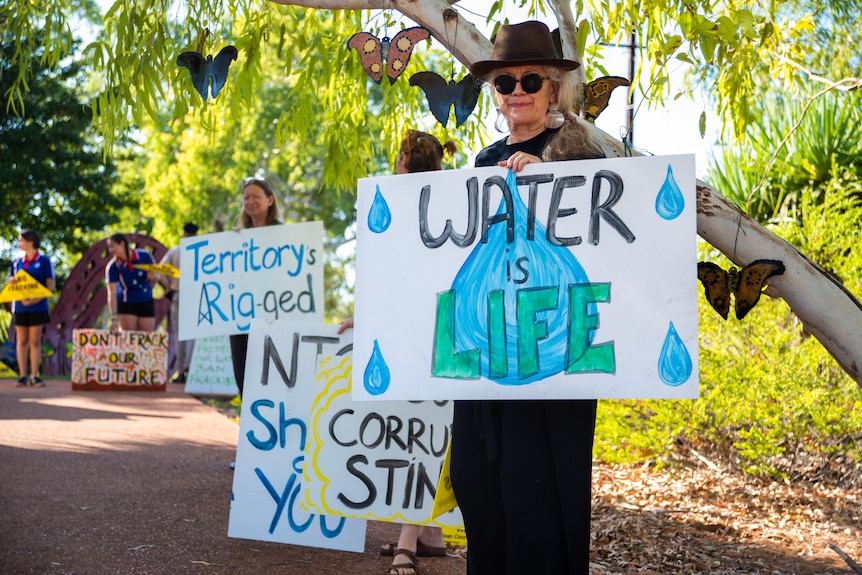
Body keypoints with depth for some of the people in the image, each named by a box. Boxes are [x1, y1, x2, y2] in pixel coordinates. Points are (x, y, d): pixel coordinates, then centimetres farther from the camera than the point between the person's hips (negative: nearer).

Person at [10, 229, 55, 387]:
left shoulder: (44, 261, 0)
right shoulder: (17, 263, 13)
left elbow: (51, 285, -4)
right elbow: (13, 284, 18)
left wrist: (36, 299, -17)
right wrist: (11, 282, -7)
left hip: (38, 307, -3)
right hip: (20, 307, 3)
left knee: (35, 341, -2)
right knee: (22, 341, 3)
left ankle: (34, 376, 1)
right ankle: (23, 376, 5)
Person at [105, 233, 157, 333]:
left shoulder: (145, 256, -15)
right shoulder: (112, 267, -16)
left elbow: (155, 276, 1)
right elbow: (112, 294, -22)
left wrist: (153, 277, -25)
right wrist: (114, 319, -30)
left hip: (146, 302, 1)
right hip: (126, 304, -1)